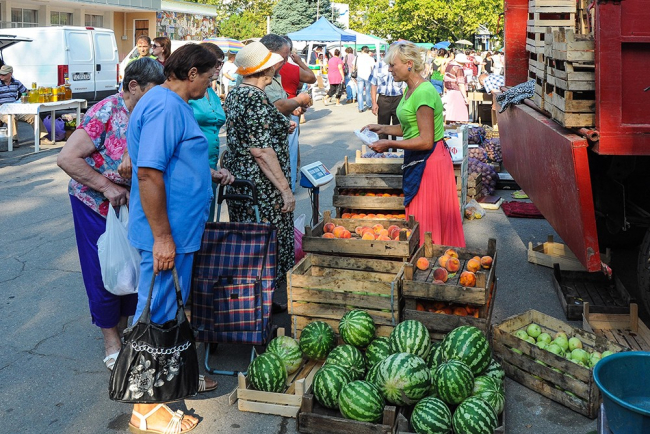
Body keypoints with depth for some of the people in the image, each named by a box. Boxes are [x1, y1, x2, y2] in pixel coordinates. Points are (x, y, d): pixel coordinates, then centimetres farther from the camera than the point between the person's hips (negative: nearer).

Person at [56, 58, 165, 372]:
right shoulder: (106, 113, -21)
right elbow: (67, 158, -23)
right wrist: (107, 186, -25)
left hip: (133, 203, 6)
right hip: (97, 204, -5)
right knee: (104, 272, 5)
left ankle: (125, 324, 34)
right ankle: (111, 340, 22)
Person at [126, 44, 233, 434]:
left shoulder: (175, 104, 14)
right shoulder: (164, 107, -19)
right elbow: (148, 173, -26)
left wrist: (209, 174, 17)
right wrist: (162, 237, -24)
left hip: (180, 229, 11)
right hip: (167, 233, -10)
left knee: (172, 308, 21)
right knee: (156, 314, 0)